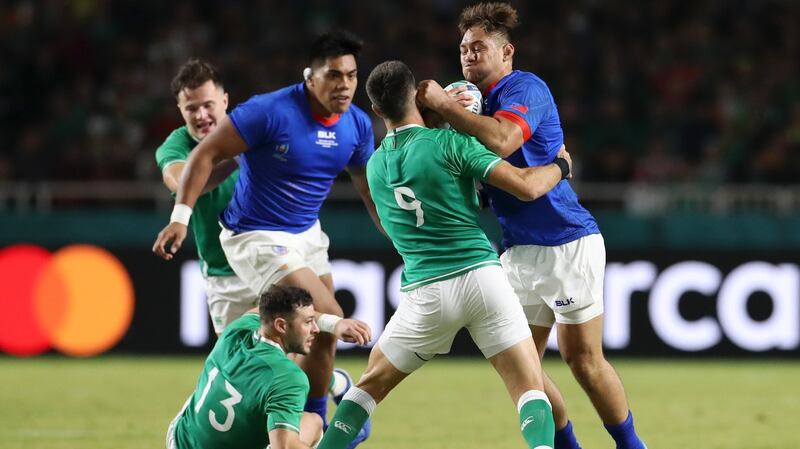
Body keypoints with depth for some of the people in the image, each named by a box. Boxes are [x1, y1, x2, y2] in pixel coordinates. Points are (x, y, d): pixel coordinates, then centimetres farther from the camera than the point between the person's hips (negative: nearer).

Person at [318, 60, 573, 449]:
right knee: (530, 389, -3)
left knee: (371, 384, 21)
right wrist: (561, 165, 14)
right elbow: (527, 187, -8)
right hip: (481, 277, -3)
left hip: (424, 293, 3)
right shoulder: (449, 142, -2)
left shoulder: (375, 165, 14)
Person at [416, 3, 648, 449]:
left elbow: (501, 141, -30)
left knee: (584, 360, -6)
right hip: (521, 251, 9)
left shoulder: (525, 88, -12)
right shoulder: (482, 102, 15)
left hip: (567, 242, -9)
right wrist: (449, 111, -3)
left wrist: (444, 104, -23)